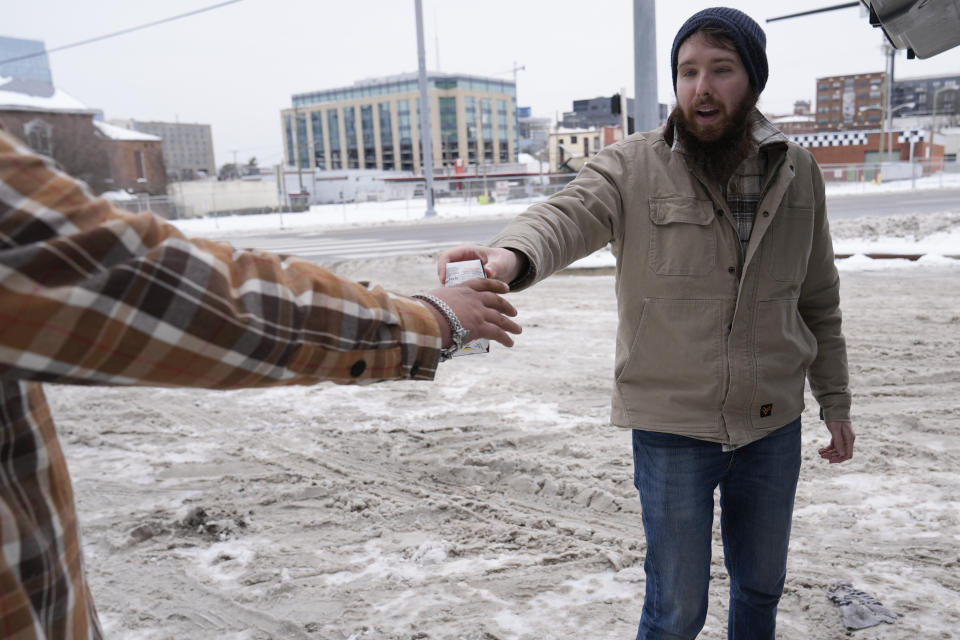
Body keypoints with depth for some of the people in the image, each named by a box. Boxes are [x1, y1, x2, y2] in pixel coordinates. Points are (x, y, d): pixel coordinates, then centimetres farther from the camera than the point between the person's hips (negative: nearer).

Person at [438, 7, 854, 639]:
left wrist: (835, 400, 12)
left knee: (761, 585, 24)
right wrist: (510, 256, -52)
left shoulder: (797, 172, 2)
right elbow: (565, 215, -30)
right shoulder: (631, 167, -10)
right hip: (672, 428, -3)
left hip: (773, 425, 4)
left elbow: (819, 301, 10)